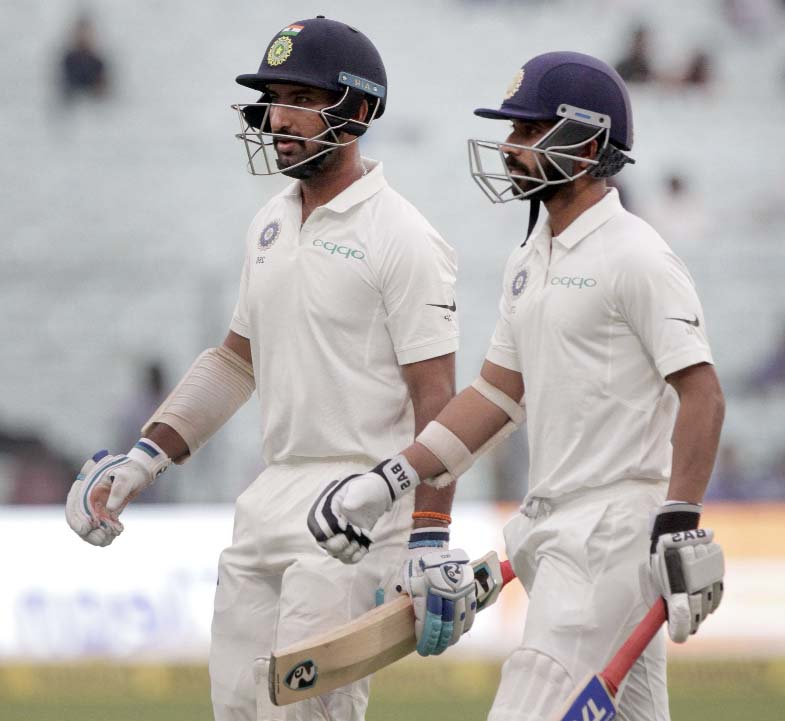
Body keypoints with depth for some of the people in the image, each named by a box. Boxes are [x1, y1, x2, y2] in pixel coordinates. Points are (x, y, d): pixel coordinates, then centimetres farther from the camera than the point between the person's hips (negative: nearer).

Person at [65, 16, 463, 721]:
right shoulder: (272, 225, 14)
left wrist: (430, 545, -19)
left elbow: (435, 399, -14)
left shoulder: (403, 239, -11)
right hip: (272, 497, 8)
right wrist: (144, 458, 15)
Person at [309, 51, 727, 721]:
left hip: (620, 518, -9)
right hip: (554, 526, 9)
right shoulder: (529, 259, 15)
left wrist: (680, 527, -23)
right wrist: (390, 481, 12)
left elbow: (702, 395, -16)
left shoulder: (636, 257, -12)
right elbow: (498, 392, 20)